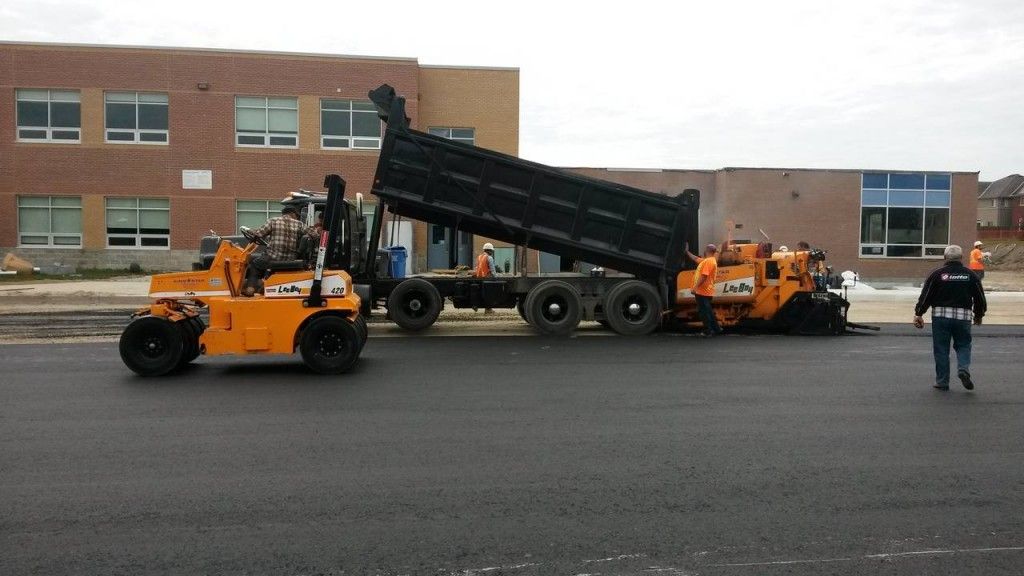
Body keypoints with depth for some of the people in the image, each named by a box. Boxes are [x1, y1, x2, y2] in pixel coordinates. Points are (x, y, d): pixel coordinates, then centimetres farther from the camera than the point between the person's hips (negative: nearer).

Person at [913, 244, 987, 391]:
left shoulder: (937, 274, -1)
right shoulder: (970, 275, 5)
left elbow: (925, 296, -3)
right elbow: (980, 298, 10)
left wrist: (918, 314, 3)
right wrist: (978, 315, 25)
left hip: (940, 316, -1)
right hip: (963, 317, 1)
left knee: (941, 349, 5)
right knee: (963, 345, 16)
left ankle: (942, 381, 8)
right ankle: (963, 368, -9)